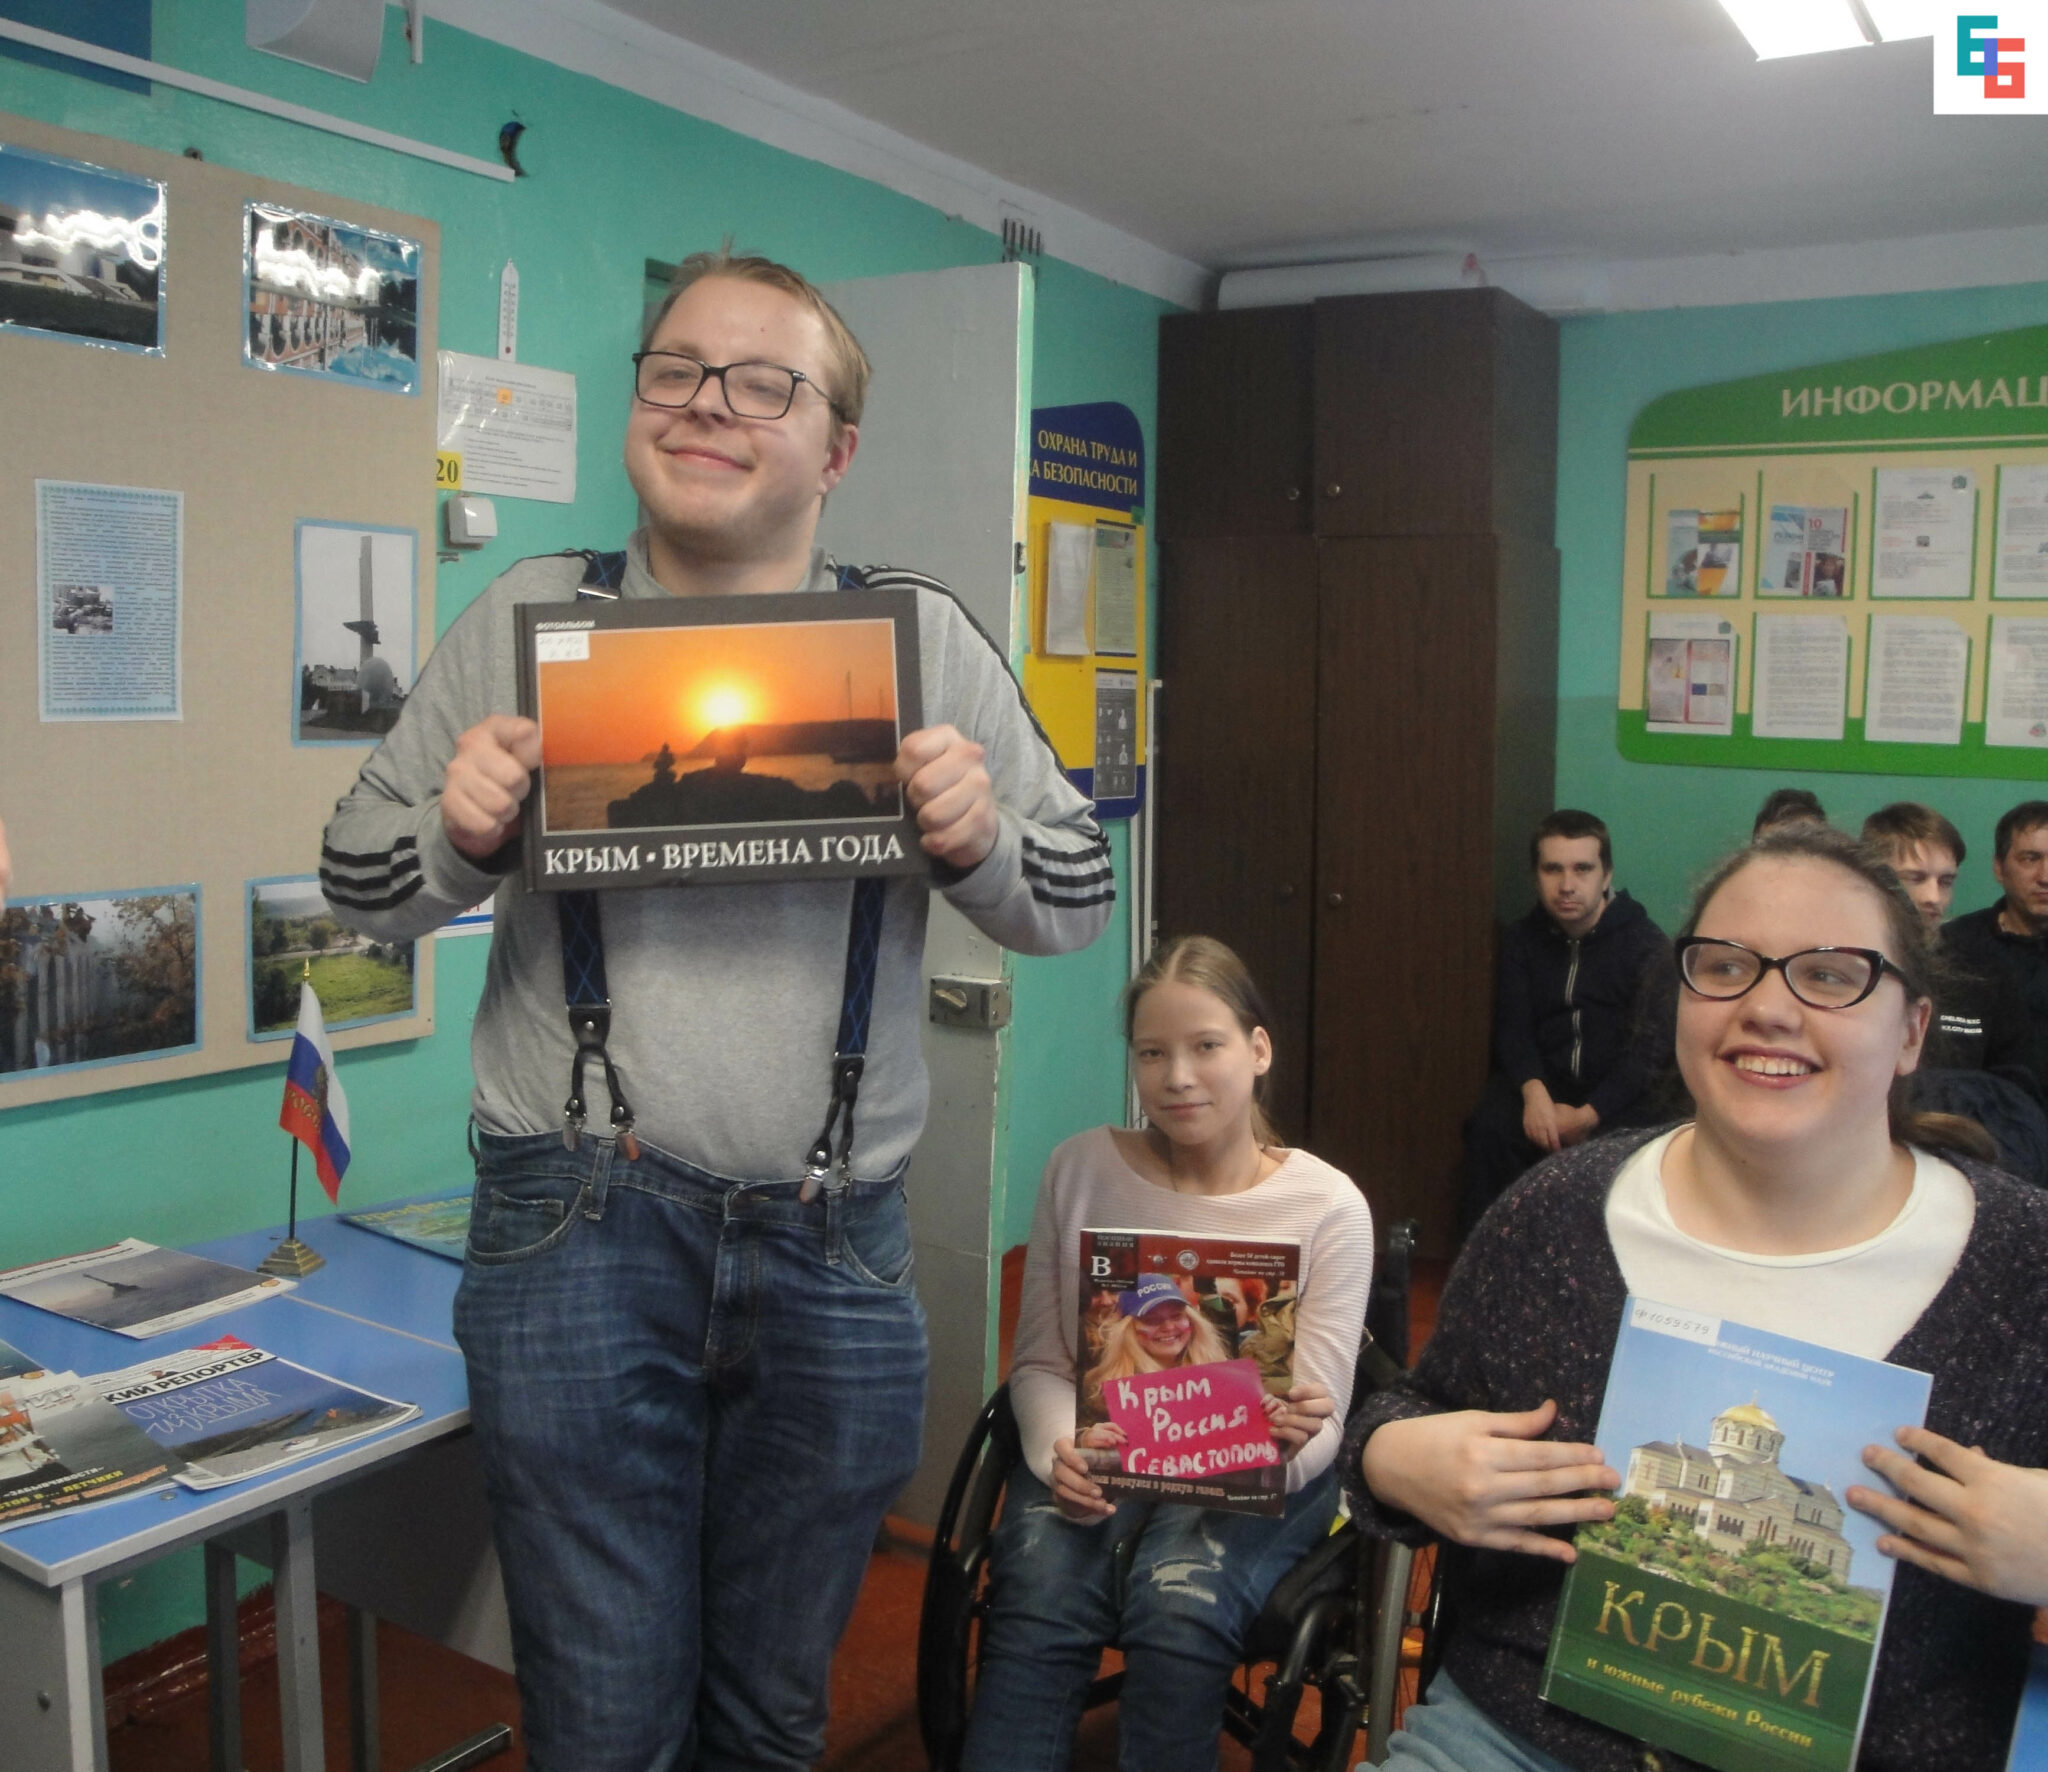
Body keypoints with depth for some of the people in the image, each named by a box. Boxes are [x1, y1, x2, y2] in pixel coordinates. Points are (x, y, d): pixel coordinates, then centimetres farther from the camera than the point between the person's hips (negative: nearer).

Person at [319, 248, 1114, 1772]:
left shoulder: (921, 636, 4)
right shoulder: (532, 617, 4)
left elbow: (1079, 900, 6)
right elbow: (362, 888, 8)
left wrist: (977, 841, -15)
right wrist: (461, 839, -13)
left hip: (835, 1245, 2)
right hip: (583, 1230, -1)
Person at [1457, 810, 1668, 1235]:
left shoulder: (1645, 944, -4)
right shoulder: (1521, 940, 8)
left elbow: (1649, 1049, -10)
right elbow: (1512, 1026, 1)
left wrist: (1589, 1116, -21)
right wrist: (1533, 1090, -21)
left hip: (1617, 1092, -2)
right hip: (1543, 1082, 3)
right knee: (1488, 1130, -26)